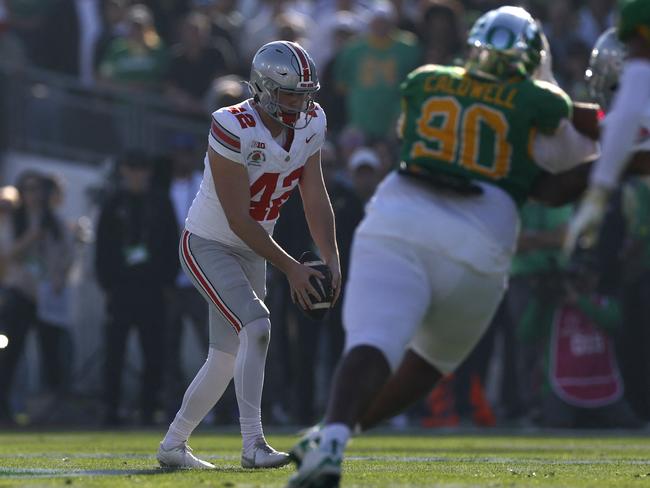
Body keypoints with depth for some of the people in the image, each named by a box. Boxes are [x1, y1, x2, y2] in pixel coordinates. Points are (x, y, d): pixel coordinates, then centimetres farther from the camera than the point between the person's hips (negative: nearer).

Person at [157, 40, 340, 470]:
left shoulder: (310, 124, -6)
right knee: (256, 327, -25)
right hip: (208, 245, -8)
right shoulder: (234, 130, -27)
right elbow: (239, 220, -26)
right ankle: (253, 445, -25)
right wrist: (291, 268, -26)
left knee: (227, 358, 12)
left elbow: (316, 200, -3)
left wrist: (331, 258, -16)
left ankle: (173, 444, 26)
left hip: (251, 253, 8)